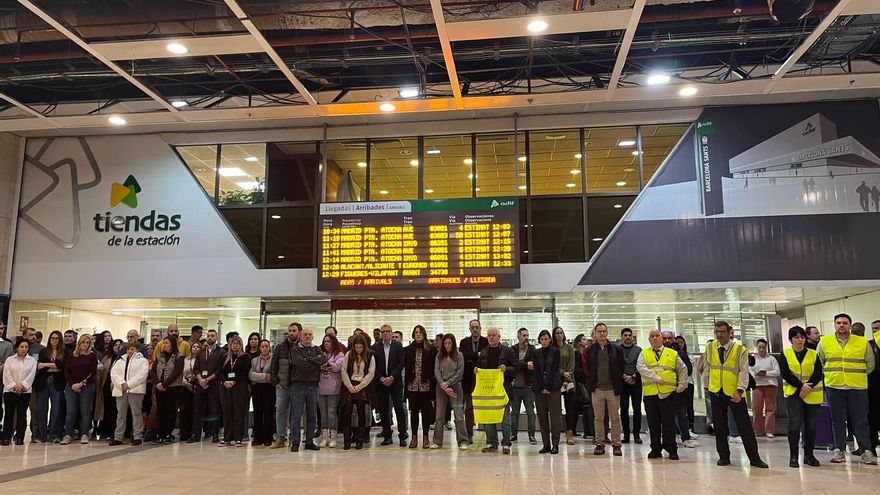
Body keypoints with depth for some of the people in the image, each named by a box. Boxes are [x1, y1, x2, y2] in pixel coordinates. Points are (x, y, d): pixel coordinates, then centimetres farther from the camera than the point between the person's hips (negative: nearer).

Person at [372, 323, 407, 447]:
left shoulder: (398, 346, 3)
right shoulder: (375, 347, 6)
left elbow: (401, 363, -3)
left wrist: (391, 377, -11)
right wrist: (381, 378, -8)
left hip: (395, 382, -2)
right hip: (381, 382, 2)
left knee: (399, 408, -5)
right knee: (383, 410, 4)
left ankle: (402, 436, -2)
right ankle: (387, 436, 13)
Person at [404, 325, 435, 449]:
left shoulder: (430, 350, 0)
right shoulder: (408, 350, 5)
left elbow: (433, 368, -1)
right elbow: (405, 368, 6)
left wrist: (433, 385, -6)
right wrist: (406, 384, -1)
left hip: (425, 386, -1)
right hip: (412, 385, 2)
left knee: (425, 411, 4)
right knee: (414, 411, 7)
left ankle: (425, 437, 13)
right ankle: (414, 437, 15)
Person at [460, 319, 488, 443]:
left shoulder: (487, 342, 3)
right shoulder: (464, 342, 8)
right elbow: (463, 355, -10)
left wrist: (471, 357, -15)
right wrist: (477, 355, -17)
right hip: (469, 380, 1)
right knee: (469, 408, 5)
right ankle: (469, 436, 11)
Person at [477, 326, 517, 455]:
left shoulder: (507, 351, 1)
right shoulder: (483, 352, 12)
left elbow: (515, 368, -1)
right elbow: (479, 367, 21)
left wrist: (506, 369, -18)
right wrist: (476, 370, 0)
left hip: (503, 388, -4)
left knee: (505, 417, 1)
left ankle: (506, 444, 9)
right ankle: (492, 443, 16)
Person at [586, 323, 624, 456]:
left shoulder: (616, 349, 4)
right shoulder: (590, 350, 6)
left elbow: (621, 368, 7)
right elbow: (587, 369, 10)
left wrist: (618, 386, 5)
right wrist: (590, 385, 4)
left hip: (613, 389, -1)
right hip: (597, 389, 1)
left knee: (615, 418, 3)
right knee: (598, 418, 5)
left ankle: (616, 445, 11)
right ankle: (599, 444, 12)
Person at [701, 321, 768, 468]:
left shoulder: (740, 349, -8)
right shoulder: (709, 347, 3)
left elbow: (744, 372, -11)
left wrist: (739, 391, -18)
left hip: (734, 393, -3)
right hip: (715, 392, 3)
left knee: (745, 426, -1)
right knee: (719, 426, 8)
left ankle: (754, 458, 7)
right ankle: (723, 456, 18)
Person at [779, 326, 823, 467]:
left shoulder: (813, 354, 7)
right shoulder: (785, 354, 4)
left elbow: (818, 374, -3)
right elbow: (785, 374, -7)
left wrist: (808, 388, -15)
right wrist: (801, 386, -18)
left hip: (812, 395, 2)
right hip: (793, 393, -2)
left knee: (811, 425, 6)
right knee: (795, 424, -8)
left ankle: (808, 455, 19)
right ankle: (793, 456, -1)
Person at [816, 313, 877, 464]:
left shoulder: (863, 342, 3)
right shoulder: (824, 342, 3)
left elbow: (870, 364, 12)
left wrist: (857, 376, 10)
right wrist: (831, 375, 9)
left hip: (858, 388, -1)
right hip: (834, 388, 1)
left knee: (860, 421, 1)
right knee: (838, 421, 6)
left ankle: (866, 451, 9)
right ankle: (840, 451, 13)